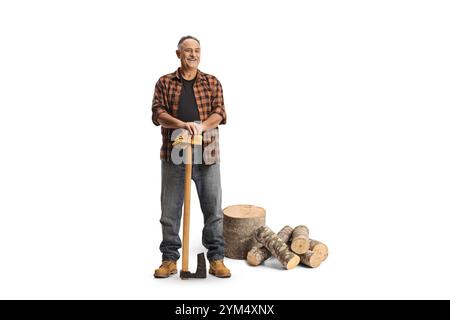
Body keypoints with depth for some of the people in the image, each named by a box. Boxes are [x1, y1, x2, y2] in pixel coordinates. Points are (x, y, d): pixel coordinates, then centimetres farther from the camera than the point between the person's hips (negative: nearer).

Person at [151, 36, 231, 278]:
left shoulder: (212, 83, 10)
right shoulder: (164, 82, 9)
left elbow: (219, 113, -1)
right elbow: (158, 113, -3)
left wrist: (200, 126, -21)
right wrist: (181, 124, -22)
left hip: (207, 155, 0)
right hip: (173, 155, 0)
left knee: (213, 209, 4)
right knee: (170, 209, 6)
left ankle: (216, 259, 16)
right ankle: (169, 259, 20)